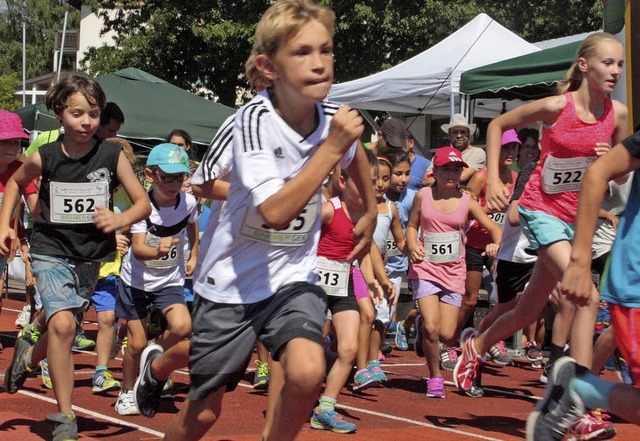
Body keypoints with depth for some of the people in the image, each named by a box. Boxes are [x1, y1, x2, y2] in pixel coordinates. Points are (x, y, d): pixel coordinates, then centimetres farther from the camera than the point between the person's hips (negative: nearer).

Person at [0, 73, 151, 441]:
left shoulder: (112, 156, -10)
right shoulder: (44, 158, -9)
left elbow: (143, 203, -5)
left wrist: (120, 220, -25)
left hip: (91, 257, 2)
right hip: (51, 252, -2)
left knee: (65, 333, 16)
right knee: (61, 325, -23)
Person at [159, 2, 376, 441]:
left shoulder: (334, 119, -8)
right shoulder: (255, 120, -24)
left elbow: (355, 154, 19)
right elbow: (275, 213, -35)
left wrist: (371, 213, 28)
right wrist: (331, 149, -33)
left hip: (293, 276, 3)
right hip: (232, 279, -3)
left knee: (307, 371, -27)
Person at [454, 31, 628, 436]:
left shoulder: (618, 114, -3)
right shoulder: (556, 107, -14)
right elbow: (498, 125, 0)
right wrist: (493, 179, -8)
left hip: (578, 216, 5)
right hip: (542, 209, -5)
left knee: (528, 312, 14)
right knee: (588, 297, -23)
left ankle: (477, 346, 45)